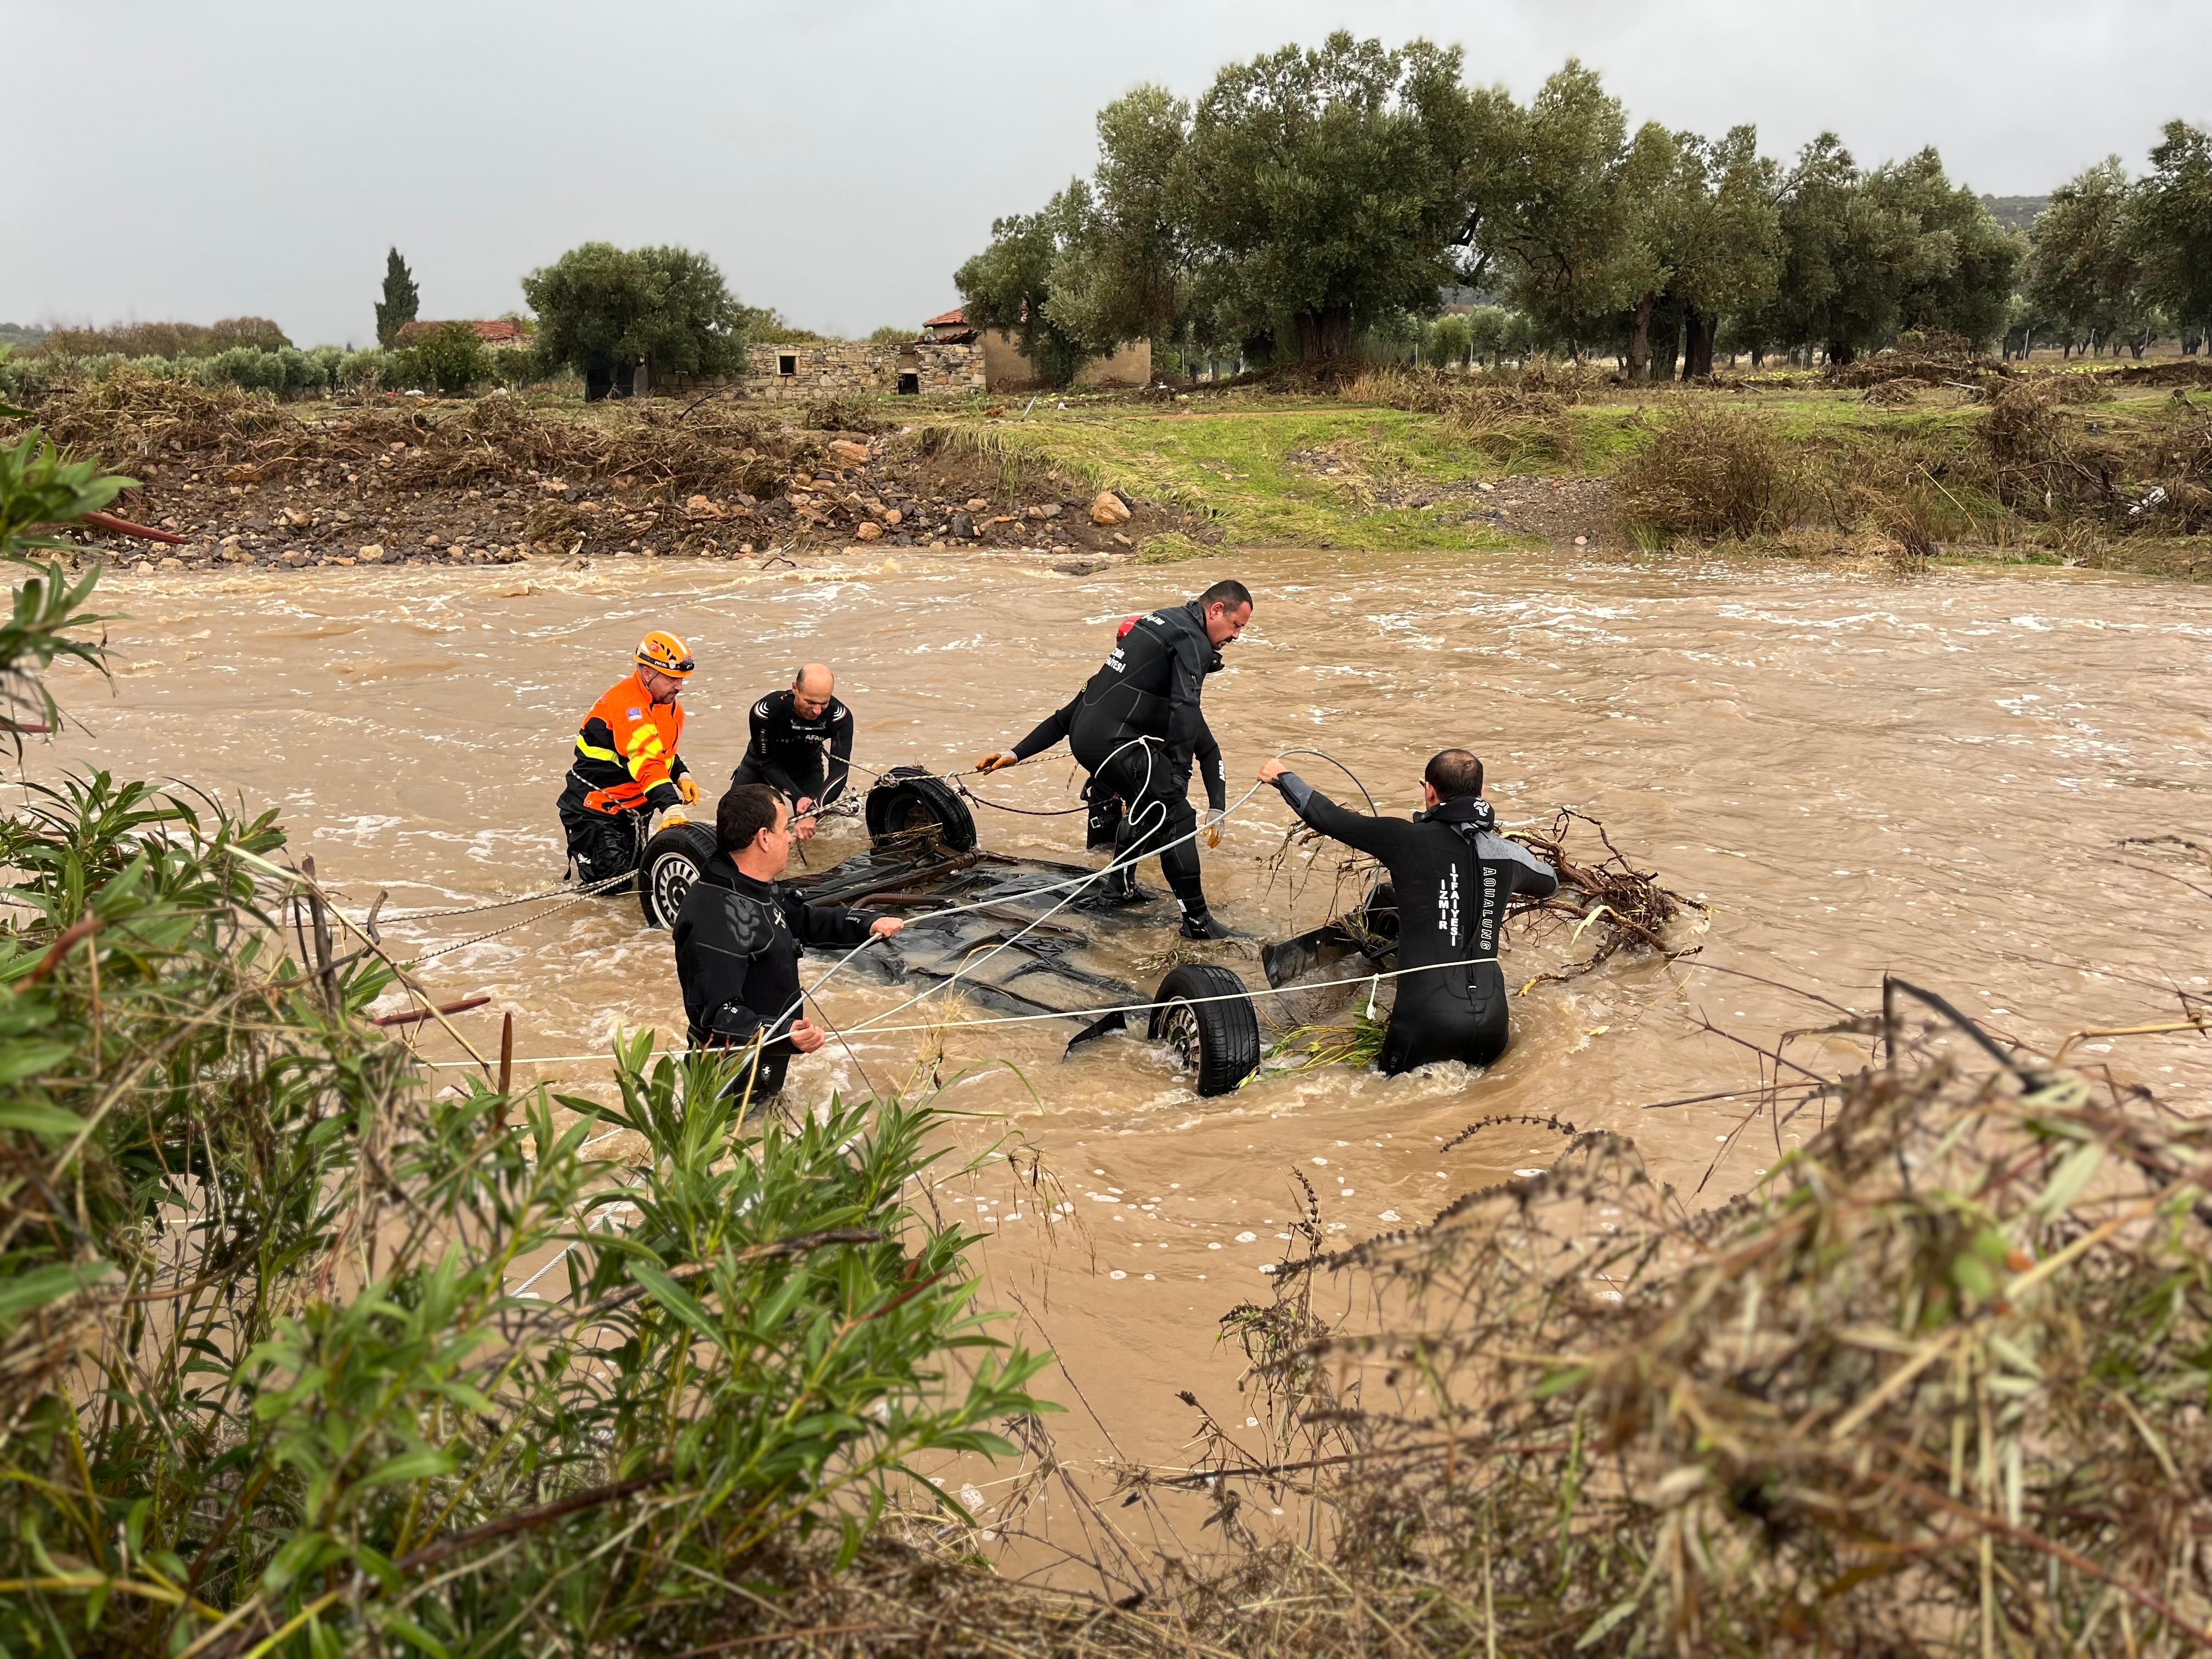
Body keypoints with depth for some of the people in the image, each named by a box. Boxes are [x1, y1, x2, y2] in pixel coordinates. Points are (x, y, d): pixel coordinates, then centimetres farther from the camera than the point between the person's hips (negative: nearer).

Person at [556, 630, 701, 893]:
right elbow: (646, 760, -37)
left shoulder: (670, 707, 5)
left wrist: (682, 775, 0)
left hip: (632, 809, 9)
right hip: (594, 809, -9)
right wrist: (672, 807, -47)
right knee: (612, 884, -13)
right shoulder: (626, 702, -25)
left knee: (635, 873, 14)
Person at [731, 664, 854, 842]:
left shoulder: (840, 717, -34)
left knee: (809, 832, -9)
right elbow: (769, 764, -26)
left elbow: (839, 771, -36)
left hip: (807, 766, 1)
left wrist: (813, 813, -48)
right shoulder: (765, 711, -37)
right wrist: (798, 797, -37)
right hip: (762, 763, -1)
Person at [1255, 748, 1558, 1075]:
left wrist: (1282, 777, 17)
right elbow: (1550, 883, 30)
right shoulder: (1510, 855, 6)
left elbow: (1330, 819, 0)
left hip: (1428, 1017, -4)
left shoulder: (1409, 840, -7)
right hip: (1490, 1018, 4)